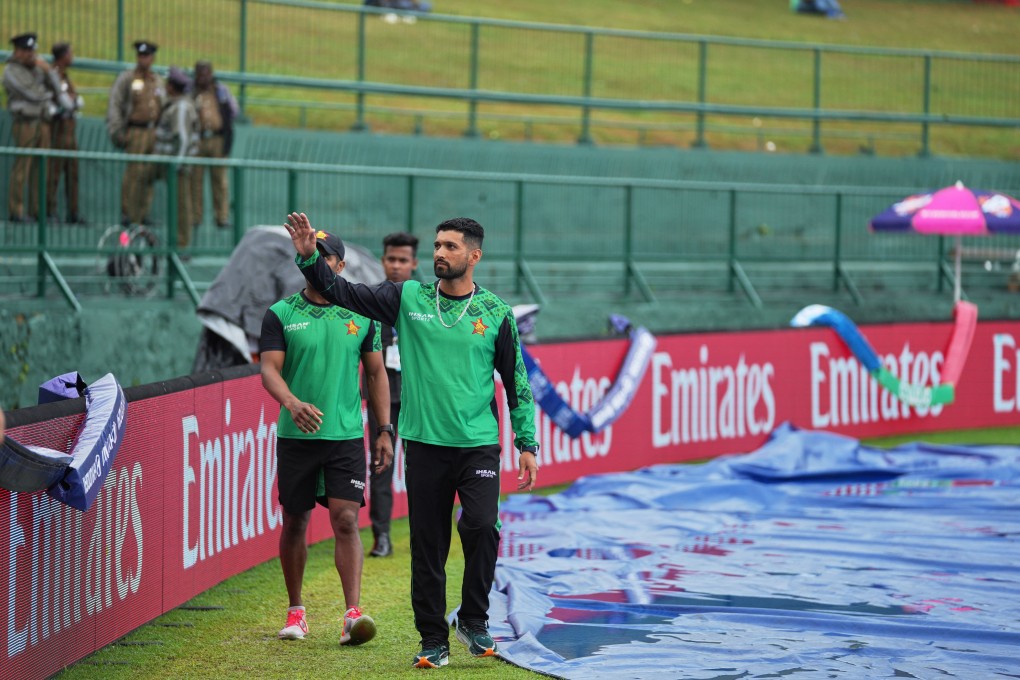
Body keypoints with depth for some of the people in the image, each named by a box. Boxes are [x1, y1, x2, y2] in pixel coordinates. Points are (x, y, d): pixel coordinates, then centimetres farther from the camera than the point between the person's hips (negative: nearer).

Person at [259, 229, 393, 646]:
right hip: (295, 436, 0)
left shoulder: (360, 315, 7)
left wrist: (384, 431, 8)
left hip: (346, 435, 0)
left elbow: (376, 374, 13)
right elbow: (269, 369, -8)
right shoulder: (281, 315, 2)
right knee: (295, 522, 8)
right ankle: (296, 611, 22)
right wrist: (292, 402, -28)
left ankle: (353, 614, -17)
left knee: (345, 520, -12)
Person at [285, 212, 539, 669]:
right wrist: (309, 257, -16)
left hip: (478, 445, -1)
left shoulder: (496, 313, 2)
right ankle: (433, 641, 15)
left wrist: (527, 445, 4)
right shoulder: (408, 299, 4)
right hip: (424, 444, 1)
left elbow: (516, 383, 7)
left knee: (481, 527, -19)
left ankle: (473, 622, 1)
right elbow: (342, 292, 0)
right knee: (427, 547, 4)